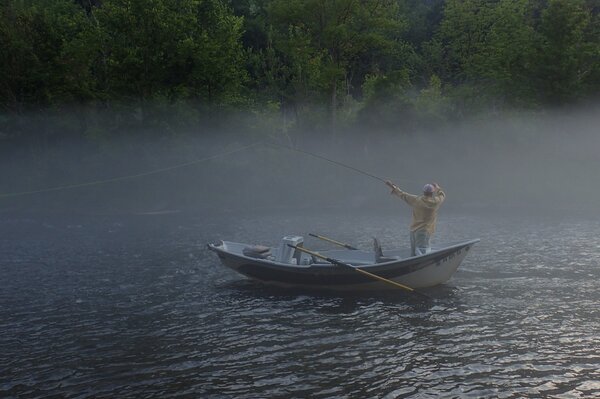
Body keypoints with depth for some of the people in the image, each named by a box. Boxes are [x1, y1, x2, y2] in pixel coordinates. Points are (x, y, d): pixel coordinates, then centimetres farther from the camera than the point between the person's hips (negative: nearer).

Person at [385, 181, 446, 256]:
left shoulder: (416, 200, -3)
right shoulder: (436, 202, -6)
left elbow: (402, 195, 8)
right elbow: (442, 195, 17)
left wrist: (392, 186, 21)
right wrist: (437, 187, 35)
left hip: (413, 230, 4)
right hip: (425, 231, -4)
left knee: (413, 254, 14)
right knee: (421, 253, -13)